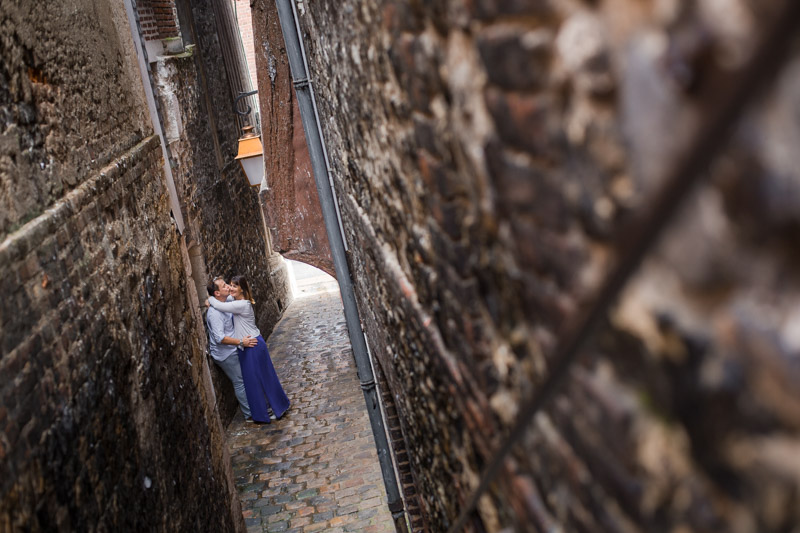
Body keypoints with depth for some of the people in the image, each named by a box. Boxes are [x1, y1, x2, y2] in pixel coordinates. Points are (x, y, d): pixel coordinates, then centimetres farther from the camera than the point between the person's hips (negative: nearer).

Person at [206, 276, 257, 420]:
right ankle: (249, 414, 12)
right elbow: (220, 338, -31)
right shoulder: (215, 312, -27)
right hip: (225, 354, -9)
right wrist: (241, 342, -28)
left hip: (232, 350, 9)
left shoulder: (226, 302, 2)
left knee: (243, 380, 18)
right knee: (240, 382, 0)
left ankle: (250, 410, 32)